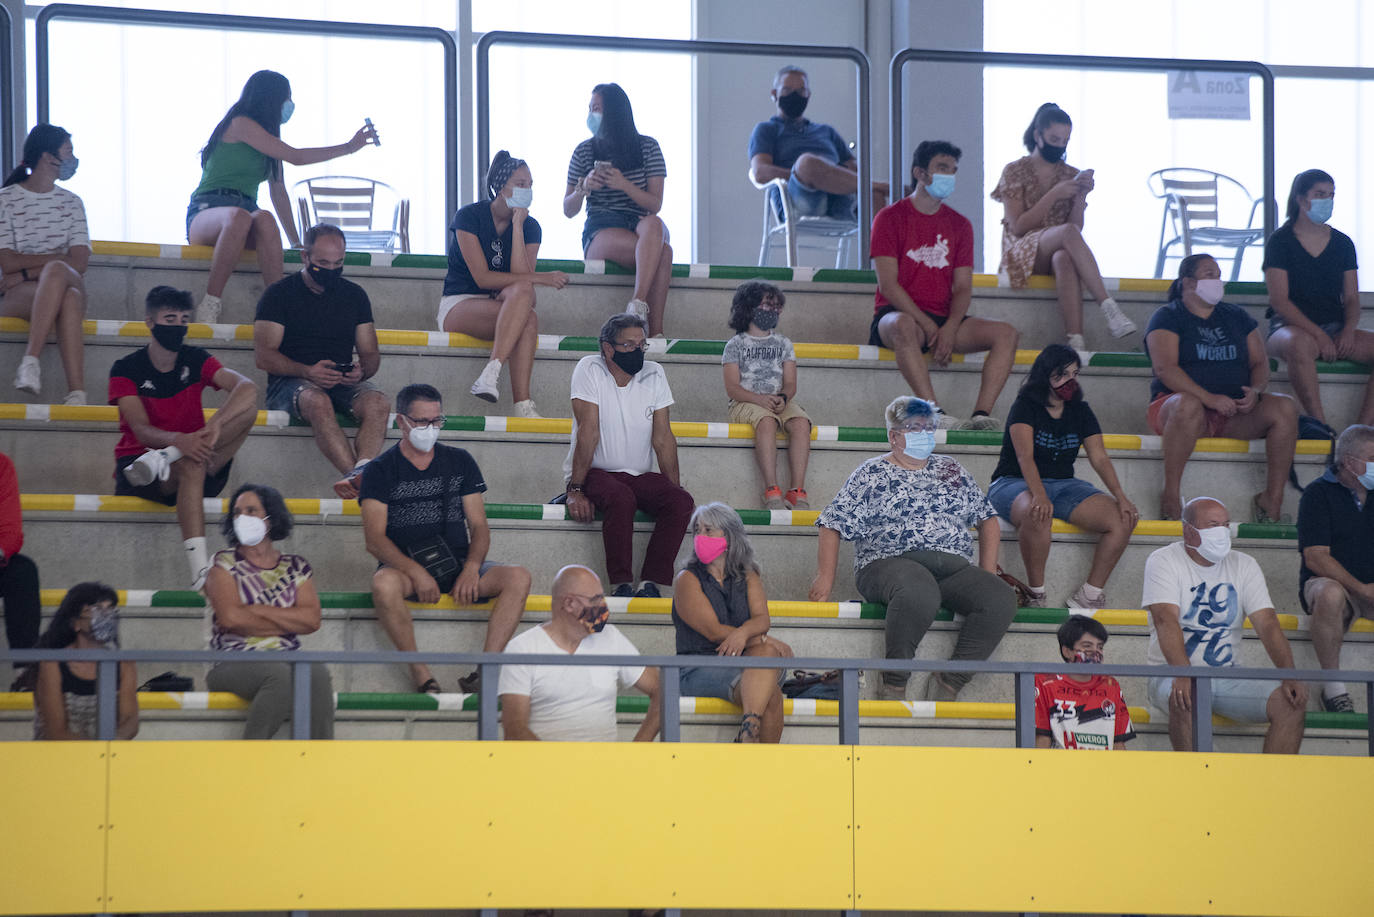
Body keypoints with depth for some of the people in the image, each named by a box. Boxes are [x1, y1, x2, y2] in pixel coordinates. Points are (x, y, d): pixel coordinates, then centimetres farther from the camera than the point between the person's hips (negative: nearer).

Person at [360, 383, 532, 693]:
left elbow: (479, 526, 10)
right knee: (384, 584, -39)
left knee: (518, 577, -24)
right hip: (405, 565, -3)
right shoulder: (380, 470, 4)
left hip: (457, 565, 3)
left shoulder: (460, 462, 14)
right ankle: (422, 677, -35)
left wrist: (471, 569, -11)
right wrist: (416, 572, -22)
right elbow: (374, 539, -6)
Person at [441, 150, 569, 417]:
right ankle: (522, 404, -45)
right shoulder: (469, 217, -7)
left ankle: (492, 371, -46)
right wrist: (541, 278, -17)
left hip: (501, 307, 4)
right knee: (528, 317, -33)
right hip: (459, 306, -4)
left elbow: (521, 276, -11)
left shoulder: (530, 227, 5)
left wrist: (517, 225, -13)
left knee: (521, 293, -34)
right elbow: (483, 278, -16)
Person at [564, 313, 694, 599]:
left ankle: (650, 585, -26)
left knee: (682, 502, -24)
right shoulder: (590, 370, -8)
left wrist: (674, 489, -1)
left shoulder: (654, 375, 5)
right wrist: (575, 490, -19)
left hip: (640, 475, 5)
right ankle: (621, 586, -31)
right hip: (595, 472, -4)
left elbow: (663, 438, 5)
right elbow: (588, 431, -14)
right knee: (621, 498, -37)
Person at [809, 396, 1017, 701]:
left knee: (1001, 598, -27)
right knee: (920, 592, -43)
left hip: (954, 568, 5)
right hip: (890, 564, -5)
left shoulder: (952, 471, 24)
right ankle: (894, 685, -29)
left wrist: (987, 573, 15)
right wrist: (826, 577, -3)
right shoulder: (871, 475, 11)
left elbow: (987, 518, 27)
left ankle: (949, 682, -23)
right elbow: (832, 525, 7)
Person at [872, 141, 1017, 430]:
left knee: (1006, 334, -19)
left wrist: (950, 329, -13)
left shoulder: (959, 225, 16)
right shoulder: (890, 218, 1)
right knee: (905, 327, -41)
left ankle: (981, 414, -34)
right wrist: (928, 326, -18)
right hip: (897, 313, -5)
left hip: (945, 319, 5)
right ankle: (936, 415, -49)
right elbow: (888, 285, -8)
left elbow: (963, 287, 8)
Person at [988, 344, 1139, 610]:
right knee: (1037, 515, -42)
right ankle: (1036, 595, -27)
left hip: (1064, 485, 6)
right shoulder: (1025, 408, -6)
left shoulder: (1081, 412, 10)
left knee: (1123, 521, -17)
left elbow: (1099, 458, 3)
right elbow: (1025, 456, -19)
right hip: (1015, 483, -5)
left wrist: (1121, 498, -13)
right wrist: (1038, 495, -37)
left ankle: (1089, 595, -13)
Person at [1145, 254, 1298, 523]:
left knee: (1285, 408, -21)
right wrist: (1209, 398, -23)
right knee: (1189, 404, -41)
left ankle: (1273, 500, -20)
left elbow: (1260, 362, 17)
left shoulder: (1236, 317, 20)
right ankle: (1171, 495, -34)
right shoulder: (1168, 317, 3)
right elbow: (1165, 368, -11)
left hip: (1234, 414, 5)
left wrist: (1255, 392, -8)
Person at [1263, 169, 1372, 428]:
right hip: (1290, 327, -5)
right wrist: (1318, 335, -18)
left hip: (1335, 329, 5)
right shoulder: (1280, 241, 0)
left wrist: (1348, 331, -8)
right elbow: (1279, 300, -8)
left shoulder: (1342, 244, 14)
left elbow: (1352, 298, 14)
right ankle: (1321, 428, -41)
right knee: (1300, 344, -41)